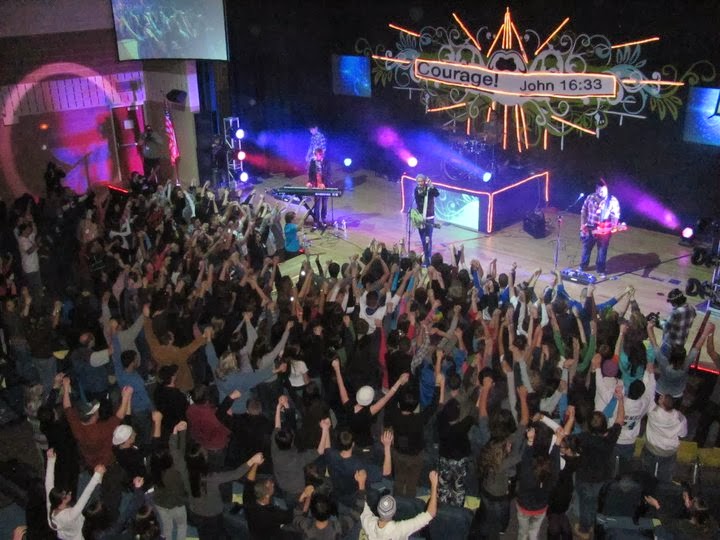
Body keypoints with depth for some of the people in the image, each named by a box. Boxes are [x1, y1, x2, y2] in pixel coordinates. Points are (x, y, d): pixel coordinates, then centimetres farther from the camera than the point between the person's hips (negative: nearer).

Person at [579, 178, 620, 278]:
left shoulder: (612, 201, -10)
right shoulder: (590, 197, -2)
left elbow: (615, 216, -9)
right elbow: (584, 212, 5)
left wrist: (613, 227, -24)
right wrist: (582, 225, 0)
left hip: (604, 231, -2)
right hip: (589, 229, 2)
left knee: (602, 251, 9)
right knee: (586, 249, 16)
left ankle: (600, 270, 24)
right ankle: (582, 267, 35)